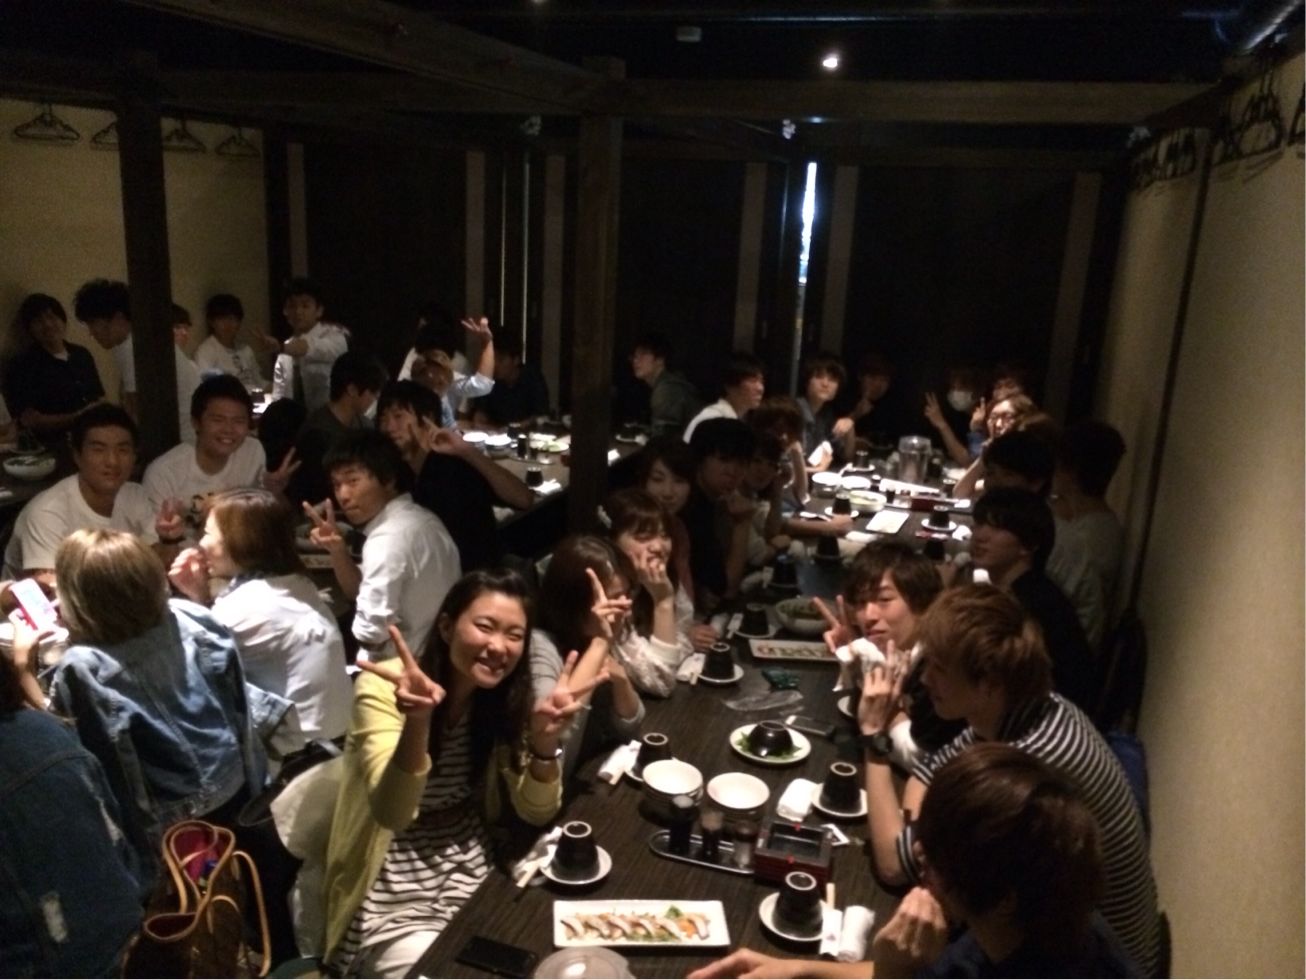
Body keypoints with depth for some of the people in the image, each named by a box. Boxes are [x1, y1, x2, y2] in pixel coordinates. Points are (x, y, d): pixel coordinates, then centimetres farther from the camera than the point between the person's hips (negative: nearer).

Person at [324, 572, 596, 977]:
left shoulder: (507, 698, -4)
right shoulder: (385, 688, -19)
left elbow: (537, 812, -6)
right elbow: (393, 814, -28)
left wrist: (545, 736, -25)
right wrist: (417, 721, -45)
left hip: (474, 872, 5)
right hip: (395, 894, -4)